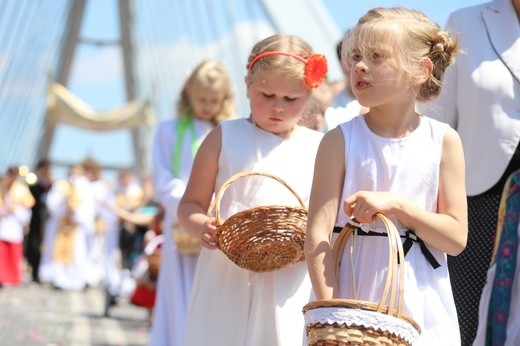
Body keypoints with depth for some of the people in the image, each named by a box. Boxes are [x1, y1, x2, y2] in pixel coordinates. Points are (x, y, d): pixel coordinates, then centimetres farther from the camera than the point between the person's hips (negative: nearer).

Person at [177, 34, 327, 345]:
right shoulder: (225, 138, 7)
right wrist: (201, 226, -14)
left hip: (291, 282, 0)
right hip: (227, 277, 0)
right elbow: (191, 204, 8)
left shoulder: (319, 149, 7)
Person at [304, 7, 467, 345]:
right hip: (352, 298, -1)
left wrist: (395, 204, -15)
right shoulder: (340, 141, -5)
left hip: (421, 306, 1)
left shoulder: (444, 141, -1)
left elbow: (456, 238, -3)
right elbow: (318, 237, -10)